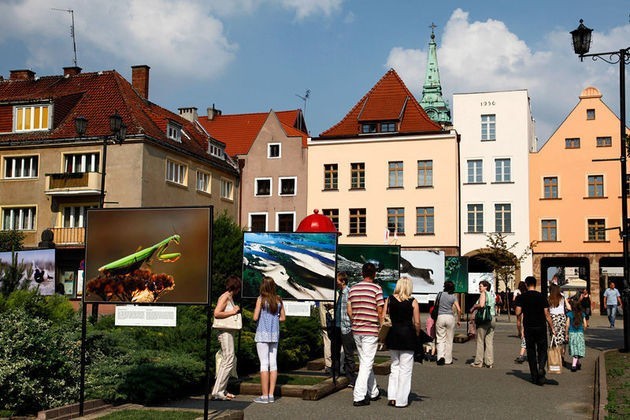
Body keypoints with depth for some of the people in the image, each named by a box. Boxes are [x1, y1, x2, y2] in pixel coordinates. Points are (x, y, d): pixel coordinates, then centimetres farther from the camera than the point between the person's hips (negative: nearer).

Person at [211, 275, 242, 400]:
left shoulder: (230, 297, 16)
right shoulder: (225, 297, -12)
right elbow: (217, 313, -22)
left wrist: (236, 310, 10)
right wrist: (233, 312, -17)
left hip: (229, 332, 10)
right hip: (225, 332, -10)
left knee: (225, 361, 12)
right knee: (228, 361, -12)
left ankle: (221, 390, 17)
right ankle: (217, 391, -11)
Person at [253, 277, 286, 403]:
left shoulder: (261, 299, -10)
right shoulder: (278, 300, 5)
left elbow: (255, 317, -12)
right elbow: (283, 317, 11)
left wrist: (262, 317, 8)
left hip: (263, 334, -5)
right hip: (275, 334, 5)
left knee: (264, 364, -3)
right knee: (273, 363, 8)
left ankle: (265, 396, -1)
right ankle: (271, 394, 12)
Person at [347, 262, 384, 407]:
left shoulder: (353, 289, 7)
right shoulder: (376, 289, -9)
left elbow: (349, 311, 9)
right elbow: (380, 312, -9)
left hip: (356, 330, 6)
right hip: (371, 330, -6)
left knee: (365, 362, 17)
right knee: (367, 364, -3)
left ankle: (373, 392, 27)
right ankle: (358, 397, -6)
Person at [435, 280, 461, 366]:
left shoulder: (440, 294, 3)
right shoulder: (453, 296, 0)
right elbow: (459, 310, -6)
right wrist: (458, 320, 8)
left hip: (440, 317, 0)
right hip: (450, 317, 0)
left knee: (440, 339, 5)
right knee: (449, 340, 9)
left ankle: (440, 356, -15)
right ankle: (448, 360, 13)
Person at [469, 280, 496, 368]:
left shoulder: (483, 294, -6)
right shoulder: (492, 295, 17)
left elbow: (481, 305, -20)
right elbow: (491, 306, 17)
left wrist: (474, 306, -4)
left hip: (484, 319, -7)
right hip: (492, 319, 7)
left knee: (480, 341, -1)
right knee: (490, 341, 7)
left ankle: (478, 362, 1)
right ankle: (489, 362, 6)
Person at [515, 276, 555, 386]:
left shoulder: (521, 297, -2)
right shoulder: (542, 297, -1)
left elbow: (518, 312, -8)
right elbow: (547, 314, -3)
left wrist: (519, 323, 10)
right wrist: (552, 328, 2)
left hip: (528, 327, 0)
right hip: (541, 327, 0)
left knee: (531, 351, 8)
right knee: (542, 349, 10)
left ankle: (534, 376, 9)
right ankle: (541, 368, -16)